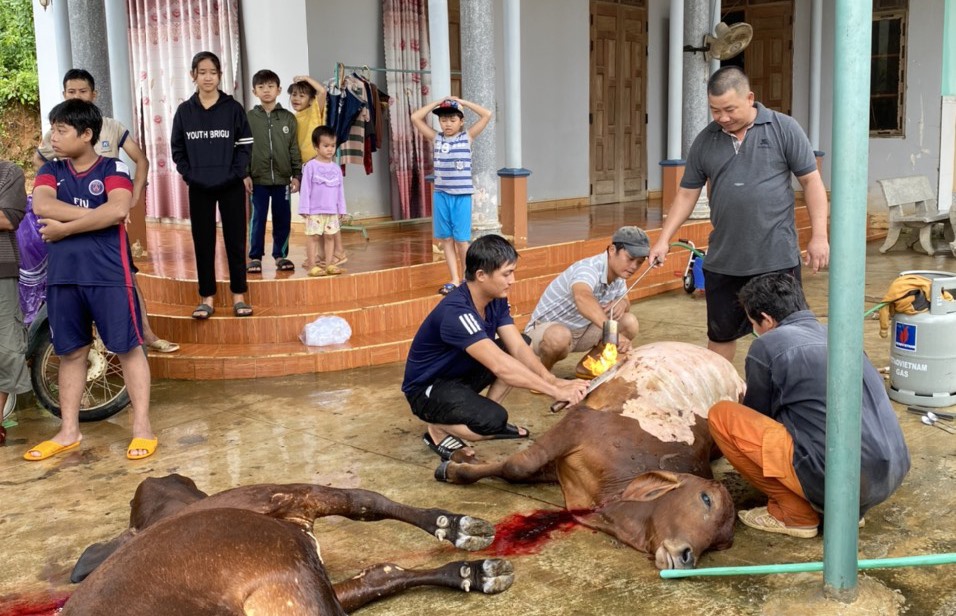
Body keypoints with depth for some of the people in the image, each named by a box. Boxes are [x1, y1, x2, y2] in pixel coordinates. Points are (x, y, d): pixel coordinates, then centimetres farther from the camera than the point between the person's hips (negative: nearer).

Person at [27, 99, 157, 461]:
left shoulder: (113, 169, -2)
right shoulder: (51, 171, 9)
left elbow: (118, 209, -20)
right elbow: (42, 206, -10)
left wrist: (65, 228, -14)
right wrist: (96, 214, -16)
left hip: (108, 274, -4)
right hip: (63, 276, 4)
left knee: (128, 347, 1)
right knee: (70, 352, 11)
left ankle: (142, 428, 7)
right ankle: (69, 431, 21)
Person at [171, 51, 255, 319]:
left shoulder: (233, 108, 0)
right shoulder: (184, 111, 4)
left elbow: (245, 145, 0)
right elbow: (177, 149, 7)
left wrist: (235, 173, -12)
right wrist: (189, 175, -6)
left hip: (231, 187, -1)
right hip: (199, 189, 1)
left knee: (235, 241, 4)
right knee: (203, 243, 6)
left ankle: (239, 297, 12)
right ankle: (207, 298, 13)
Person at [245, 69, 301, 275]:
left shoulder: (288, 118, 5)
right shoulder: (248, 118, 2)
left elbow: (294, 149, 5)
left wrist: (296, 175, 0)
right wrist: (245, 175, -6)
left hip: (282, 178, 1)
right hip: (258, 178, -1)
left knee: (283, 219, 6)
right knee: (258, 218, 3)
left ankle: (280, 255, 18)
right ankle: (255, 257, 11)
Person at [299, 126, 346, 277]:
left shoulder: (336, 168, 8)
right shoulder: (311, 166, -5)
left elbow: (340, 190, 12)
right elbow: (305, 189, -7)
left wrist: (341, 209, 10)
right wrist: (305, 209, -10)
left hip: (332, 211, 5)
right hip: (314, 211, -5)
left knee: (330, 236, 7)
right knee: (314, 237, -1)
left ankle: (329, 264, 13)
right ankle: (313, 266, 1)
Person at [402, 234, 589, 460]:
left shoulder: (496, 300, -6)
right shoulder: (456, 313, -34)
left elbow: (517, 347, -10)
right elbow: (500, 366, -41)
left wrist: (552, 379, -27)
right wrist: (555, 391, -40)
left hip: (461, 372, 9)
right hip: (427, 389, -9)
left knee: (524, 342, -3)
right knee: (493, 419, -33)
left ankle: (492, 421, 7)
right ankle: (438, 431, -4)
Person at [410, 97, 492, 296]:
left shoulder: (467, 137, 1)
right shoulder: (436, 138, 7)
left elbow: (487, 115, -6)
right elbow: (415, 118, 4)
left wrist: (463, 102, -1)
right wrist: (437, 102, 4)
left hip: (462, 195, -3)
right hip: (441, 195, 3)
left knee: (461, 239, -1)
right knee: (446, 239, 5)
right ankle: (454, 280, 13)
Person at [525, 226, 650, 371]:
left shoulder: (618, 272, -5)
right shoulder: (589, 270, -31)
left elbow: (625, 301, 11)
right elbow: (582, 297, -54)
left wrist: (622, 303, -16)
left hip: (581, 331, 8)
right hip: (546, 328, -8)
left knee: (629, 322, -8)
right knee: (559, 336, -41)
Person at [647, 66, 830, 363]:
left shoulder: (784, 129, -2)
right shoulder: (705, 141, 7)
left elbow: (811, 182, 0)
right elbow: (687, 194, 12)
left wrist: (819, 236, -7)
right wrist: (664, 239, 4)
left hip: (777, 258, -3)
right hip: (722, 261, 3)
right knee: (720, 333, 13)